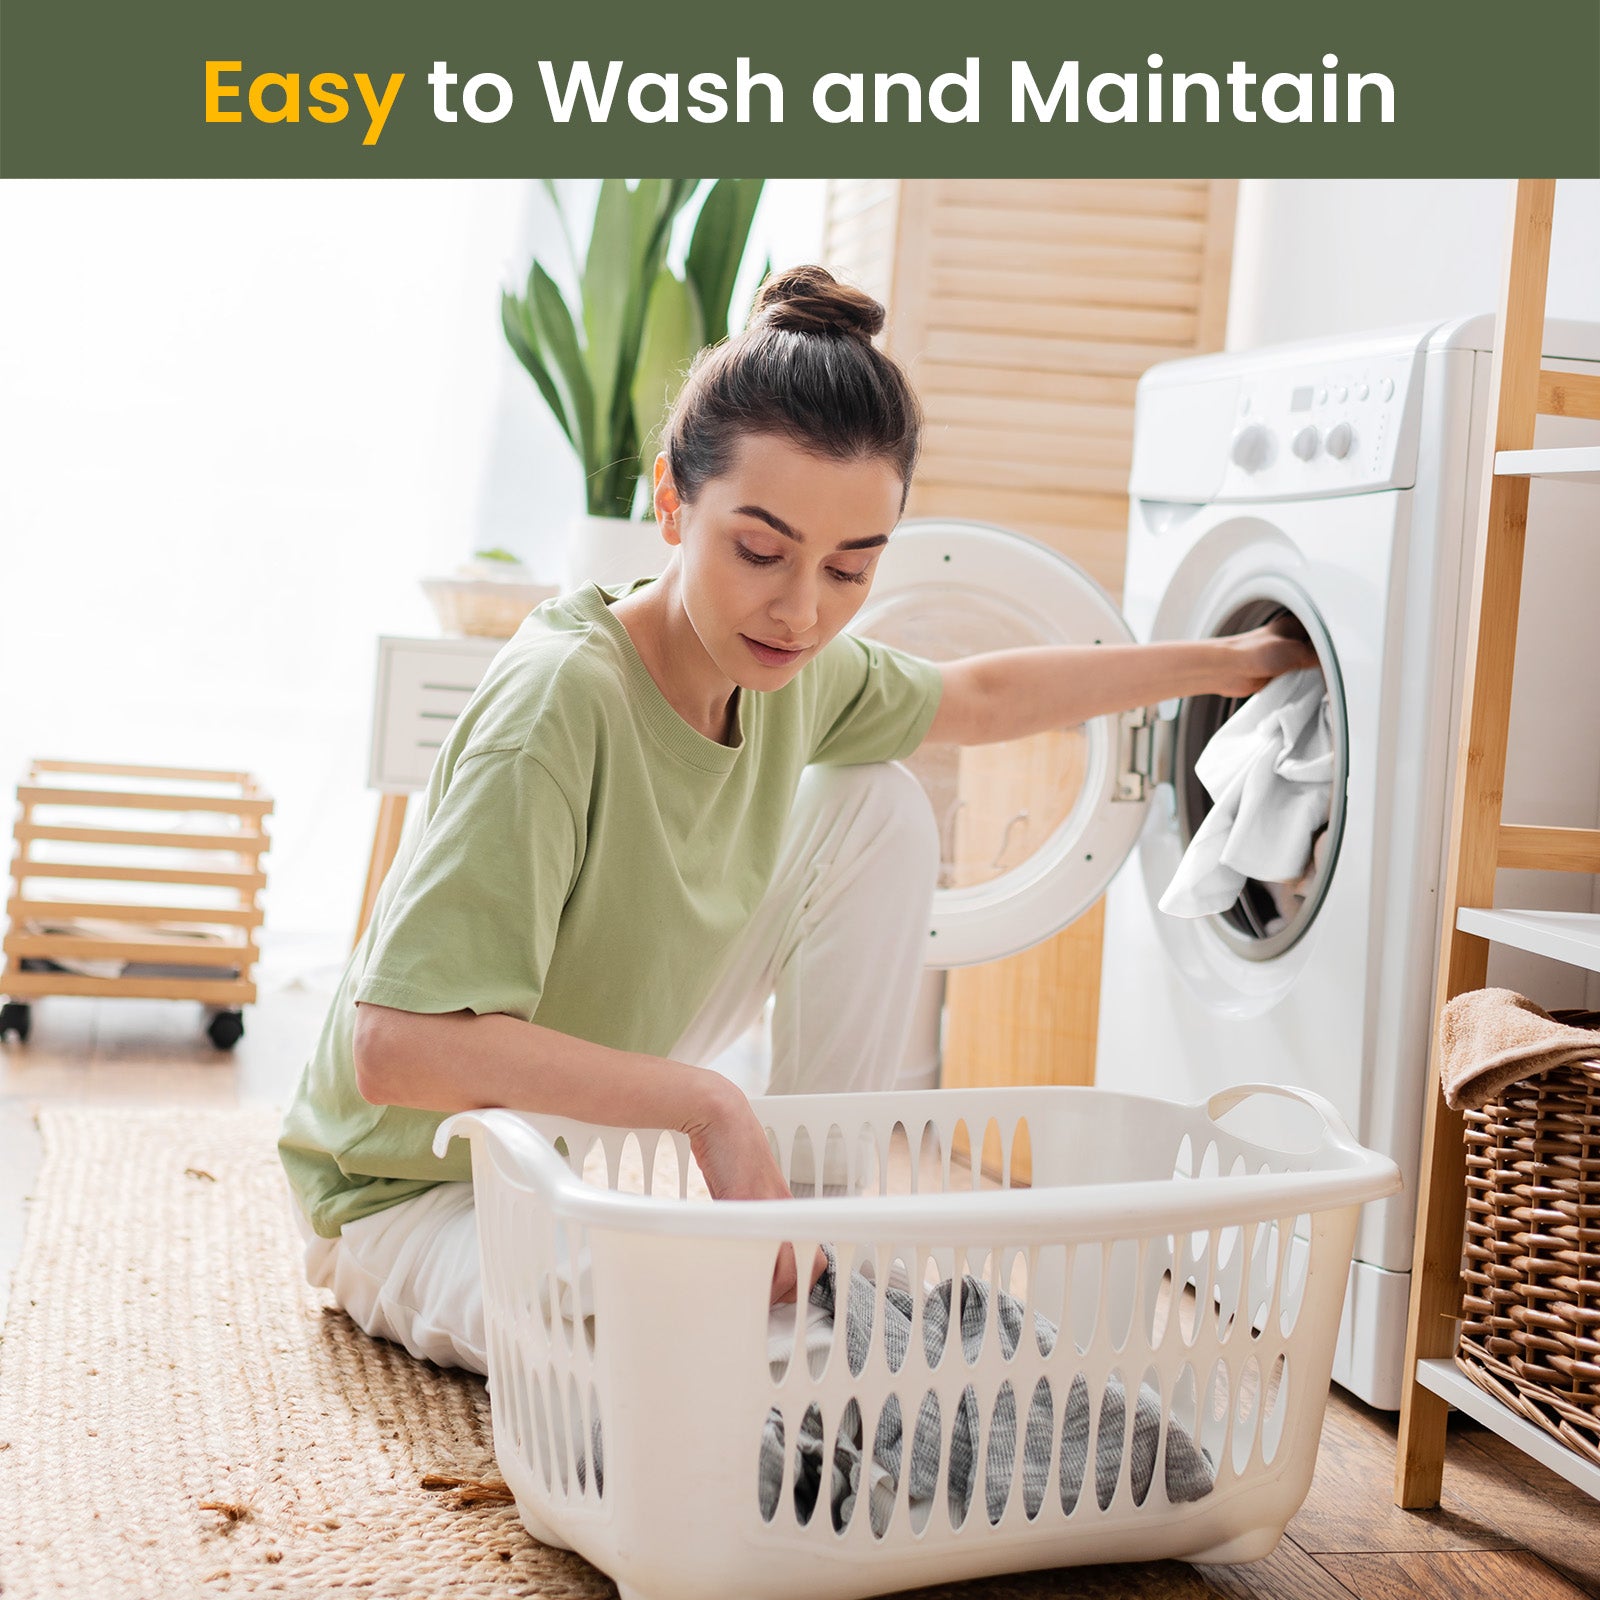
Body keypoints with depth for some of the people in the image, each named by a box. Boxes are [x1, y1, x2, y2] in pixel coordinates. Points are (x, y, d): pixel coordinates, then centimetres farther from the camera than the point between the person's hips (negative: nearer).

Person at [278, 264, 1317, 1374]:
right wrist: (711, 1107, -41)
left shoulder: (797, 674, -9)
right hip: (418, 1190, -8)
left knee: (880, 808, 1)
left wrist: (1217, 662, 22)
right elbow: (397, 1045, -39)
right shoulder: (563, 700, -33)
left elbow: (978, 698, 15)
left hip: (588, 1128, 8)